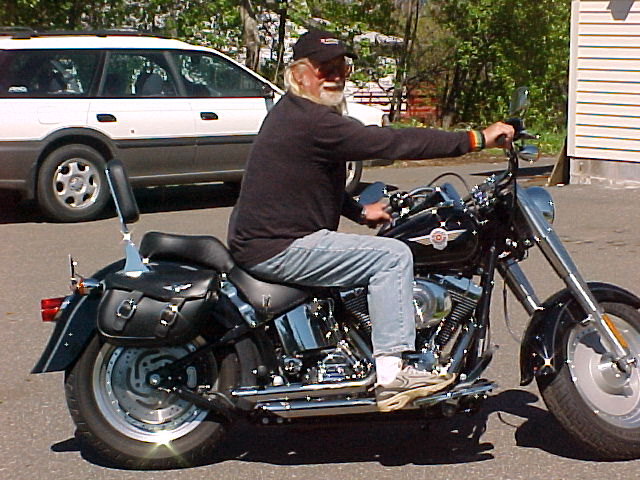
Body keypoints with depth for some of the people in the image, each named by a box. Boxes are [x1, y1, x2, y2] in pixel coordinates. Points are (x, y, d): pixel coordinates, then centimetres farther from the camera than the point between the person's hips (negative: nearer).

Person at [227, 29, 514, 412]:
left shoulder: (291, 113, 14)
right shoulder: (313, 122, -21)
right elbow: (393, 142, -25)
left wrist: (359, 212, 19)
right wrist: (476, 139, -23)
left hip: (262, 239, 11)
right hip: (278, 248, -11)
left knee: (383, 256, 25)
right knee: (392, 256, -16)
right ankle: (391, 373, -16)